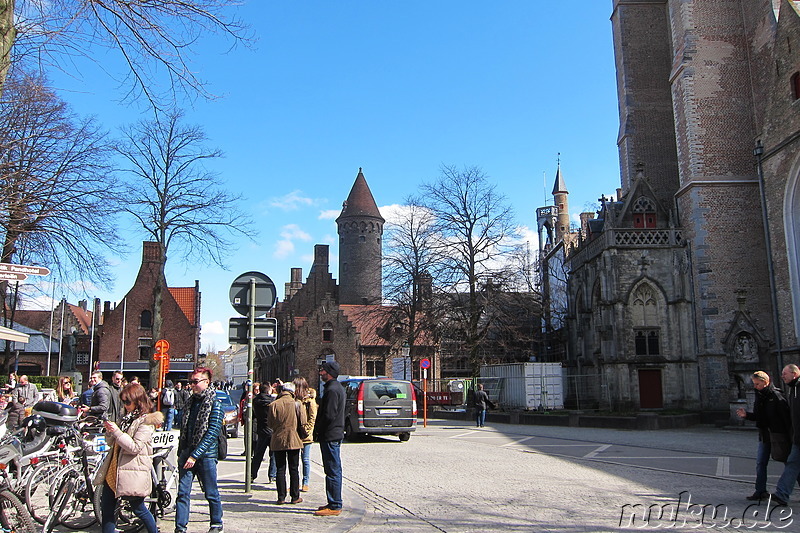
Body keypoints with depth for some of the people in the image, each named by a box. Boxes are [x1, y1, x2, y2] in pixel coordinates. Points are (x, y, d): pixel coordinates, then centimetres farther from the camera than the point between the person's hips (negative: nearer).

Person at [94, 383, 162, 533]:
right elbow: (111, 443, 18)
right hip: (114, 470, 8)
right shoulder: (125, 418, 14)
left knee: (139, 509, 4)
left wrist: (116, 431, -21)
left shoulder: (145, 422, -12)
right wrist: (109, 430, -3)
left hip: (132, 472, -8)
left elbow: (134, 447, -21)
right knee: (106, 508, 8)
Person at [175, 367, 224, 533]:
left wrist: (195, 455, -17)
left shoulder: (214, 403, -9)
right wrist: (181, 453, 11)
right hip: (187, 453, 5)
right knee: (183, 493, 1)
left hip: (206, 455, -5)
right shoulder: (191, 401, 11)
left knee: (211, 493, 7)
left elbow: (212, 432, -15)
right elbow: (184, 429, 18)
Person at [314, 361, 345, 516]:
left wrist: (317, 432, -11)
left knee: (333, 471, -5)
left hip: (330, 437, -11)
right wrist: (319, 431, 18)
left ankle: (334, 506, -1)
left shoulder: (332, 390, -17)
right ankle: (334, 503, 23)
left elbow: (329, 415, -22)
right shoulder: (337, 387, 16)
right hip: (335, 435, 11)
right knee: (333, 470, 15)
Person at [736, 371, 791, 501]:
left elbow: (786, 415, -15)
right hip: (764, 436, 8)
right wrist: (746, 415, -1)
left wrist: (789, 435, -17)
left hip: (778, 435, -8)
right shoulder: (759, 396, 10)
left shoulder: (776, 396, -14)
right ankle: (760, 491, 10)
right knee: (760, 463, 5)